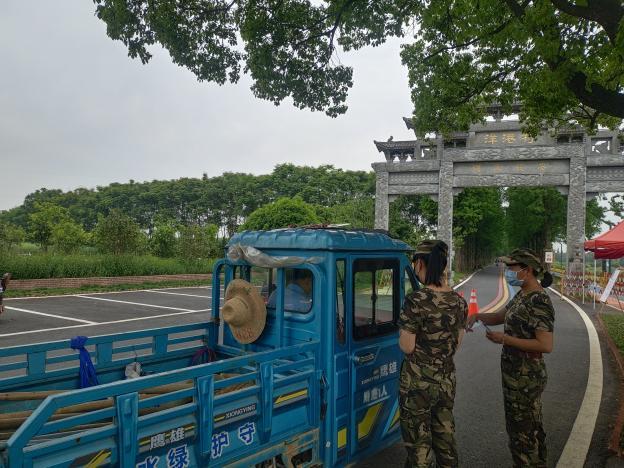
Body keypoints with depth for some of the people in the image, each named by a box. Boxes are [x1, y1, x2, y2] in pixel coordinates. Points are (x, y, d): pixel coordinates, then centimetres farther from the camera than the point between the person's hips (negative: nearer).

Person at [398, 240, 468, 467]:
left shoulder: (416, 300, -22)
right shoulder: (459, 301, -1)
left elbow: (407, 347, -17)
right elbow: (456, 344, 8)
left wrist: (402, 331, 2)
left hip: (418, 383, -6)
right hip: (447, 380, 6)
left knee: (419, 445, 9)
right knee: (445, 439, 22)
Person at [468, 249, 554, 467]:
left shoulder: (539, 301, -21)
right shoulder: (522, 295, 7)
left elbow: (546, 345, -26)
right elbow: (500, 317, 17)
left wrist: (505, 339, -22)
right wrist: (478, 316, -2)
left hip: (525, 379, -9)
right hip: (515, 374, 9)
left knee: (521, 434, 5)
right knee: (531, 429, 23)